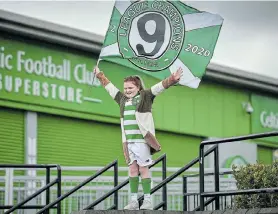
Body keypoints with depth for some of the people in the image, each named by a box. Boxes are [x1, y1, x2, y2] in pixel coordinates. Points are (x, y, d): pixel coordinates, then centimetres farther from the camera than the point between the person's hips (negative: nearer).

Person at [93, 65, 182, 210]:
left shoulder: (145, 96, 3)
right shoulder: (122, 99, 18)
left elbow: (160, 86, -7)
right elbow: (110, 87, 31)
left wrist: (172, 80, -21)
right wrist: (100, 76, 41)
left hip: (142, 139, -5)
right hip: (128, 141, 5)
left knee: (143, 169, -5)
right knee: (132, 169, 5)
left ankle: (148, 200, -3)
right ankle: (133, 200, 7)